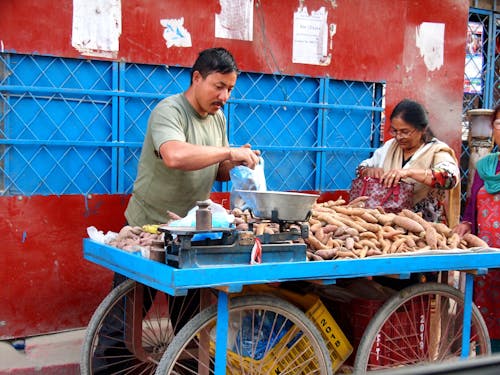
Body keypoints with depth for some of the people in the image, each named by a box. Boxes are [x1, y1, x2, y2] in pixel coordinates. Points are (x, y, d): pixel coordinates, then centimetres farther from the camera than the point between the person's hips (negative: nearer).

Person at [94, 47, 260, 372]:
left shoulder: (218, 118, 7)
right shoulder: (169, 111, -18)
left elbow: (217, 173, 13)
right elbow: (175, 156, -38)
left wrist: (237, 163, -9)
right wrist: (230, 151, -30)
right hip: (148, 227, -7)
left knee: (189, 313, 15)